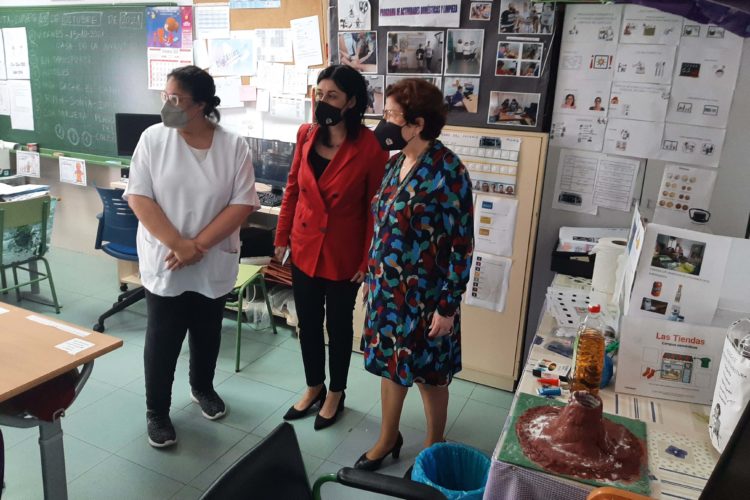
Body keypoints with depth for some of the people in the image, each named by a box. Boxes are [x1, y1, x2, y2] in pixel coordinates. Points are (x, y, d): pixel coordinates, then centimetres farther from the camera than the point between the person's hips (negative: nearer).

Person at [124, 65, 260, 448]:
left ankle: (202, 387, 44)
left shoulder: (233, 146, -7)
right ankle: (156, 411, 27)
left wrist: (199, 245, -17)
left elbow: (243, 204, -10)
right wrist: (178, 244, -19)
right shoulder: (153, 138, -6)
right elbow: (138, 197, -10)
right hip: (164, 263, -1)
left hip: (214, 264, 1)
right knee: (162, 340, 8)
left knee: (207, 334, 19)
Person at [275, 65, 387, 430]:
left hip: (343, 255, -4)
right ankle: (314, 387, 39)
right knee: (308, 323, 16)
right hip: (304, 248, 4)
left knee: (339, 325, 14)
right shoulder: (306, 135, -3)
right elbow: (293, 188, 7)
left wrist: (368, 260, -9)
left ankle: (335, 394, 36)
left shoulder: (369, 146, -17)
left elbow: (375, 208, -11)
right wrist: (282, 236, 8)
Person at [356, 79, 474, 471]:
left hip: (424, 295, -7)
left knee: (429, 374, 12)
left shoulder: (447, 171, -19)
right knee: (390, 364, 20)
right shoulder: (395, 163, 4)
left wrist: (447, 306, -16)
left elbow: (462, 245, -17)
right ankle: (388, 438, 42)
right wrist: (371, 278, 16)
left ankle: (433, 449, 36)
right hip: (386, 288, 7)